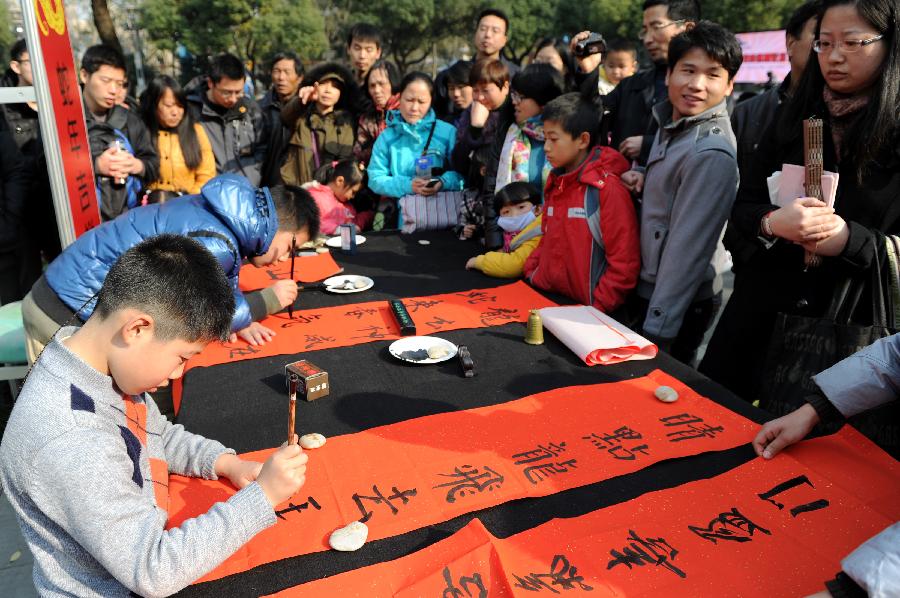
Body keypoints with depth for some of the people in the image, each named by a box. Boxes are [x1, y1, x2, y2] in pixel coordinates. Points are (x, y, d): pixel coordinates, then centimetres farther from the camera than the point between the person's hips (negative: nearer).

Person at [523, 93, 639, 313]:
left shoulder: (607, 188, -11)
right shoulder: (555, 184, 12)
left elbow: (624, 262, -14)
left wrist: (597, 310, -14)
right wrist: (531, 275, 8)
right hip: (546, 299, 6)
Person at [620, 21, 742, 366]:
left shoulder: (711, 153, -23)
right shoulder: (669, 124, 4)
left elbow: (687, 247, -24)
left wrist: (656, 332, -20)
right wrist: (643, 180, -5)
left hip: (678, 305, -8)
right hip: (648, 287, 8)